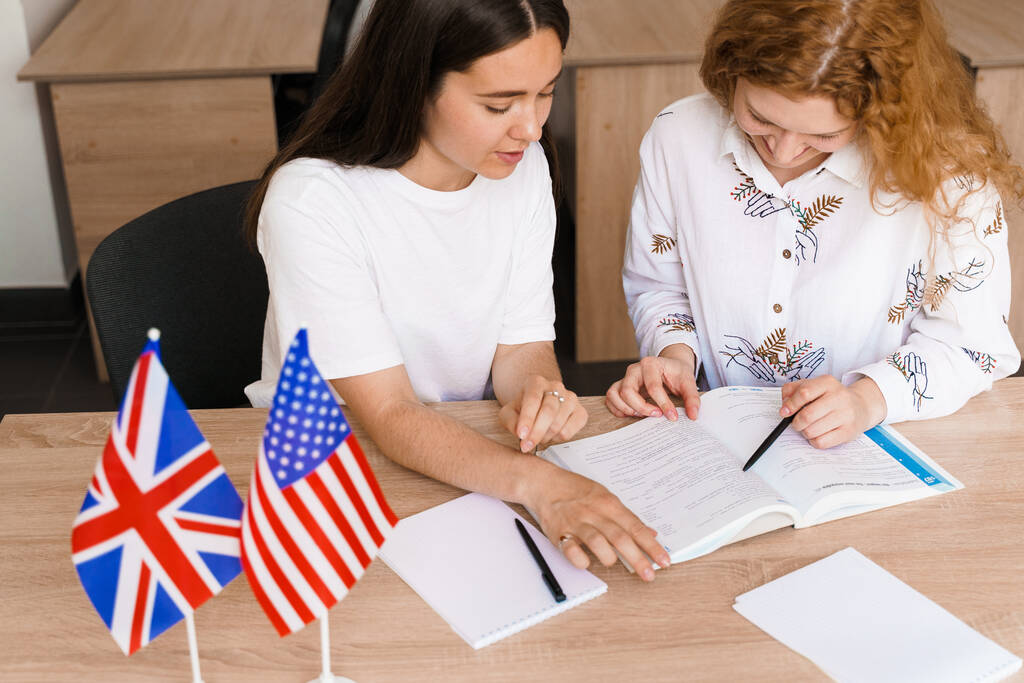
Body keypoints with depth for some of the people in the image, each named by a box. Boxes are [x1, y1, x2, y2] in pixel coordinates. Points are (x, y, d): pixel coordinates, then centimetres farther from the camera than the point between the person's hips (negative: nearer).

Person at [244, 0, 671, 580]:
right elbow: (390, 414, -25)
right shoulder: (309, 201, -23)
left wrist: (538, 394, -25)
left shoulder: (523, 165, -4)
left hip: (472, 450, 4)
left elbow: (523, 342, -1)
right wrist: (536, 482, -41)